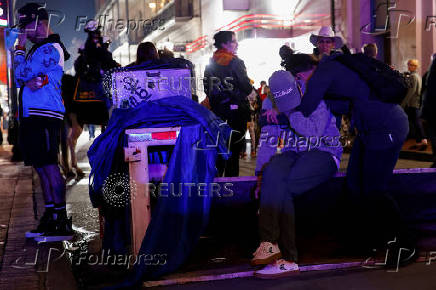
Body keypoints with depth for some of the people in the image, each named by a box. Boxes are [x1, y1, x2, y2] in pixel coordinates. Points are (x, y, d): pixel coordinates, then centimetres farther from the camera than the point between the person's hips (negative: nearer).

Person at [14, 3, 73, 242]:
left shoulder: (50, 48, -9)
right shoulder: (38, 49, 23)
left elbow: (22, 75, -13)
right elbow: (21, 81, 18)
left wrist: (19, 47, -2)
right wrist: (34, 80, -3)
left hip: (45, 116, -10)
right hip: (33, 116, 10)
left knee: (49, 167, -12)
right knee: (42, 168, 11)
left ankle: (62, 223, -10)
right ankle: (50, 218, 17)